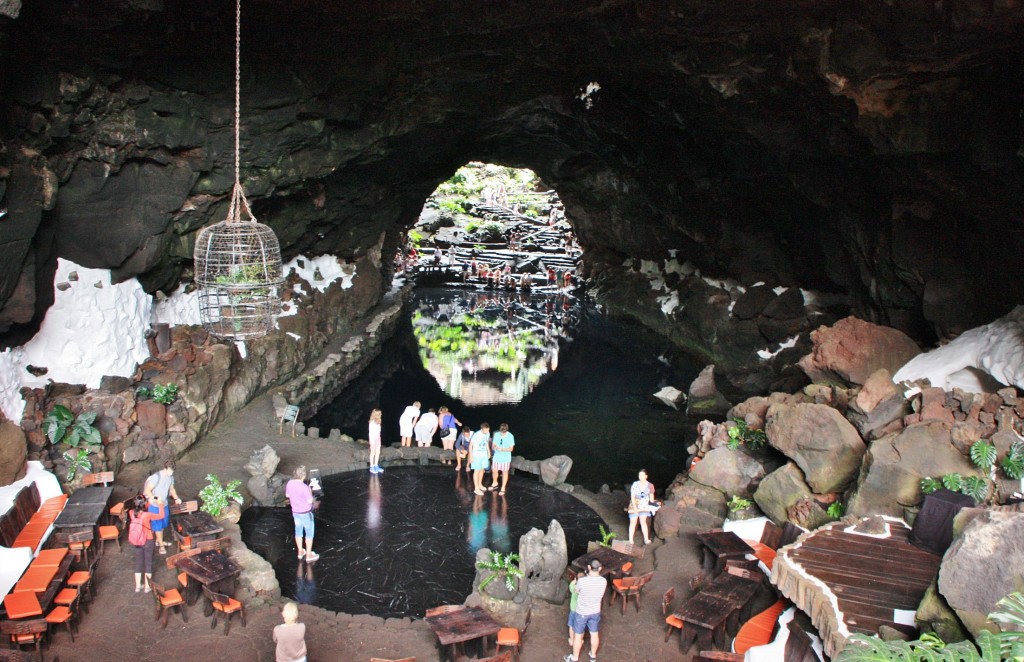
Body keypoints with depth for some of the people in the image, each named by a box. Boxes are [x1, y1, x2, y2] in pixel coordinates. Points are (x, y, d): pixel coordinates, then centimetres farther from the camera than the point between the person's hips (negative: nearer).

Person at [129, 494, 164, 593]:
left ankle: (138, 586, 25)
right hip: (148, 541, -4)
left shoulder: (131, 513, -14)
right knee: (148, 563, 12)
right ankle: (147, 586, 21)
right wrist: (160, 505, -3)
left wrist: (151, 504, 10)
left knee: (138, 563, 18)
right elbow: (161, 516, -14)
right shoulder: (147, 515, -28)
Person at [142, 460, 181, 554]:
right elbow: (147, 490, -22)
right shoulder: (156, 477, -25)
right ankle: (161, 545, 13)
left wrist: (176, 498, -2)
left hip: (165, 504, 7)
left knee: (163, 524, 18)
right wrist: (155, 499, -33)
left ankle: (159, 541, 35)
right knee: (157, 525, 4)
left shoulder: (171, 477, -3)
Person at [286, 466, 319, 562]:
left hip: (295, 512, 6)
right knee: (309, 533, 10)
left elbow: (287, 495, 7)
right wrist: (310, 492, -6)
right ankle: (309, 555, 19)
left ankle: (300, 552, 36)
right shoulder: (304, 487, -30)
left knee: (298, 530, 22)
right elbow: (310, 501, -21)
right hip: (305, 513, -6)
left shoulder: (290, 483, -11)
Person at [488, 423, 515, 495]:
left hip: (506, 458, -3)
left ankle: (503, 488, 20)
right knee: (494, 470, 15)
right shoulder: (496, 434, -7)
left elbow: (511, 448, -14)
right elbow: (493, 444, 2)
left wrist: (502, 449, -29)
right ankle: (495, 483, 41)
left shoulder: (510, 436, -16)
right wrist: (495, 447, -22)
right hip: (496, 456, 3)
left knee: (504, 472, 8)